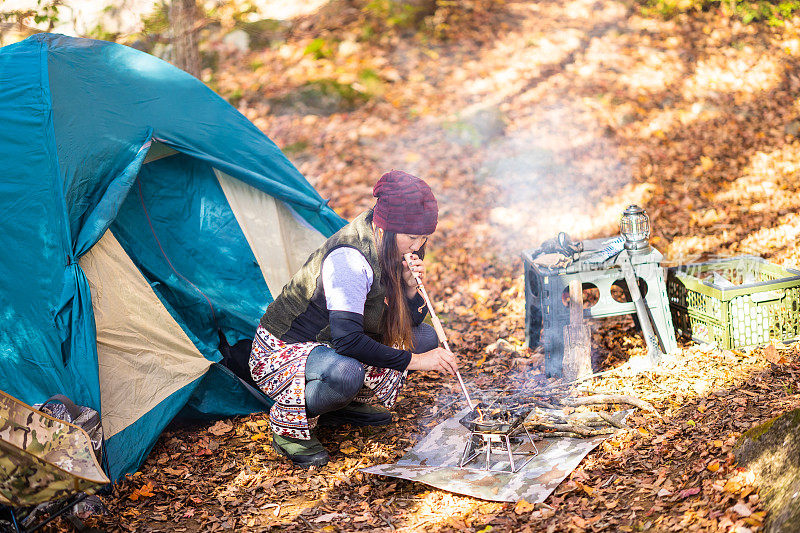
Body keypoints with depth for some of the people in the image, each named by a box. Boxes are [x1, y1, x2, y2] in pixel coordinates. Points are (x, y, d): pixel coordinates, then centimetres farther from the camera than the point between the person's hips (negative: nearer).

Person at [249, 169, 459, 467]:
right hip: (279, 354, -9)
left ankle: (346, 404, 12)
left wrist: (411, 287, -20)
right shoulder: (348, 260, -31)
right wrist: (413, 360, -32)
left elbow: (409, 322, 1)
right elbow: (347, 341, -36)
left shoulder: (390, 251, -5)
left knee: (424, 337, 3)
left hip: (329, 349, 9)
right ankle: (288, 426, -11)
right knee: (345, 372, -40)